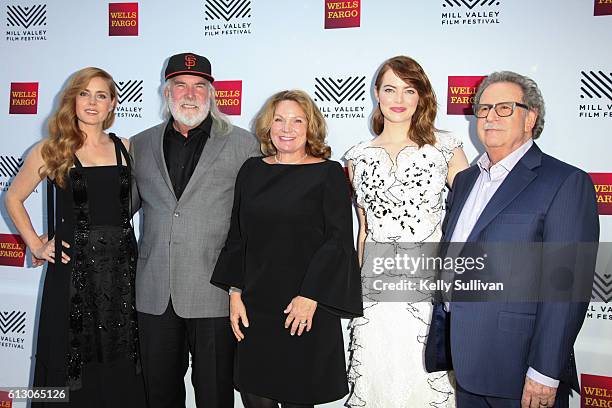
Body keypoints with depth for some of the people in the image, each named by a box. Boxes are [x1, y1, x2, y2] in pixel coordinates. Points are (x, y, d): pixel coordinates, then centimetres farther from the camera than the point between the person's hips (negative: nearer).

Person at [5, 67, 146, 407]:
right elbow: (13, 198, 11)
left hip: (121, 267, 2)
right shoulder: (51, 150, 1)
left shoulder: (124, 148, 7)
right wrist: (36, 245, 4)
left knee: (120, 366, 9)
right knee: (72, 363, 6)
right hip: (73, 268, -2)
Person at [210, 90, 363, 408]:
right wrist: (235, 292, 4)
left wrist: (310, 297, -14)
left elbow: (338, 240, -8)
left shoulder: (329, 173, -3)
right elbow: (237, 236, 11)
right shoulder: (252, 170, 9)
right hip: (255, 306, 4)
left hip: (305, 308, -3)